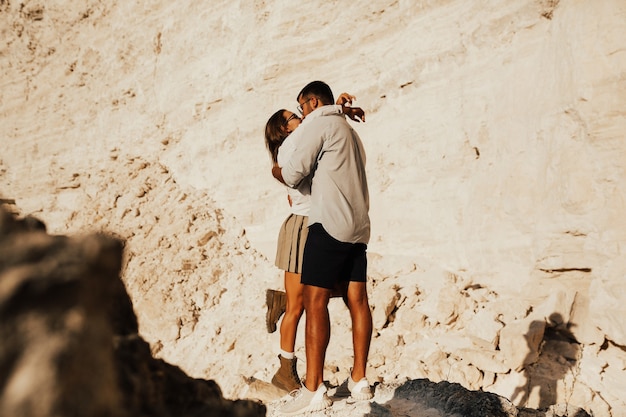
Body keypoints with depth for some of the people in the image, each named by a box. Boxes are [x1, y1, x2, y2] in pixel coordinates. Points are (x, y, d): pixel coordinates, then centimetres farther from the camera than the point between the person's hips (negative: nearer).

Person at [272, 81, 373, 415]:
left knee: (314, 301, -8)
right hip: (358, 226, 9)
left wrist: (276, 171, 15)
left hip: (330, 224, -9)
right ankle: (359, 381, 12)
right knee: (357, 300, 7)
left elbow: (293, 174, -5)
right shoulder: (350, 131, 26)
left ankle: (314, 389, -8)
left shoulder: (318, 124, -1)